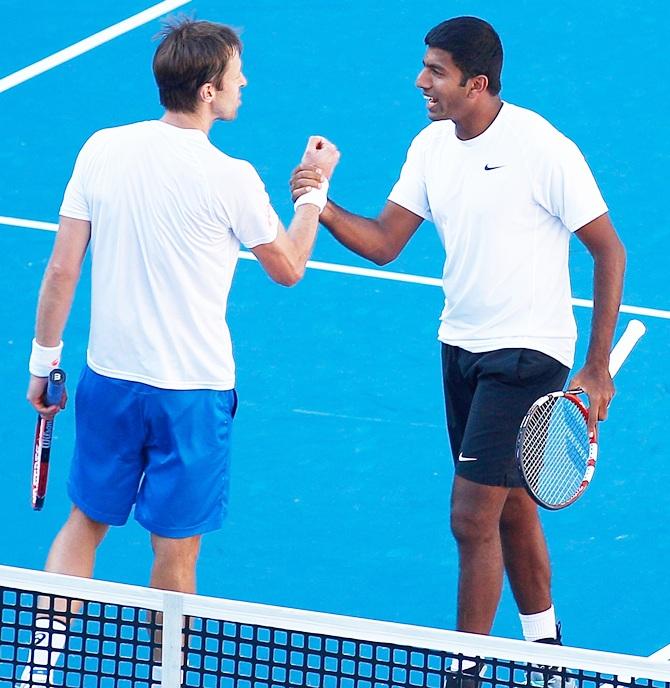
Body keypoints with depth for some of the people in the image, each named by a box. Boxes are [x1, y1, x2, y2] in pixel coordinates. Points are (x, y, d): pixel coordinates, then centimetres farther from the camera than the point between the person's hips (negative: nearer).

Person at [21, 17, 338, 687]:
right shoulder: (231, 179, -15)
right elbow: (288, 268, 1)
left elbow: (62, 269, -2)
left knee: (85, 521, 19)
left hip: (108, 379, 4)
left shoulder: (101, 150, -5)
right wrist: (315, 187, 15)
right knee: (175, 550, 9)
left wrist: (44, 361, 10)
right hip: (192, 389, -4)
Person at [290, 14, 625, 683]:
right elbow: (384, 242, 3)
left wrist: (596, 370, -13)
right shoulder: (432, 146, 2)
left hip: (527, 353, -7)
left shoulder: (544, 150, -18)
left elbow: (609, 252, -11)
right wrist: (323, 209, -18)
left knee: (473, 516, -10)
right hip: (461, 346, 7)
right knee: (510, 506, 17)